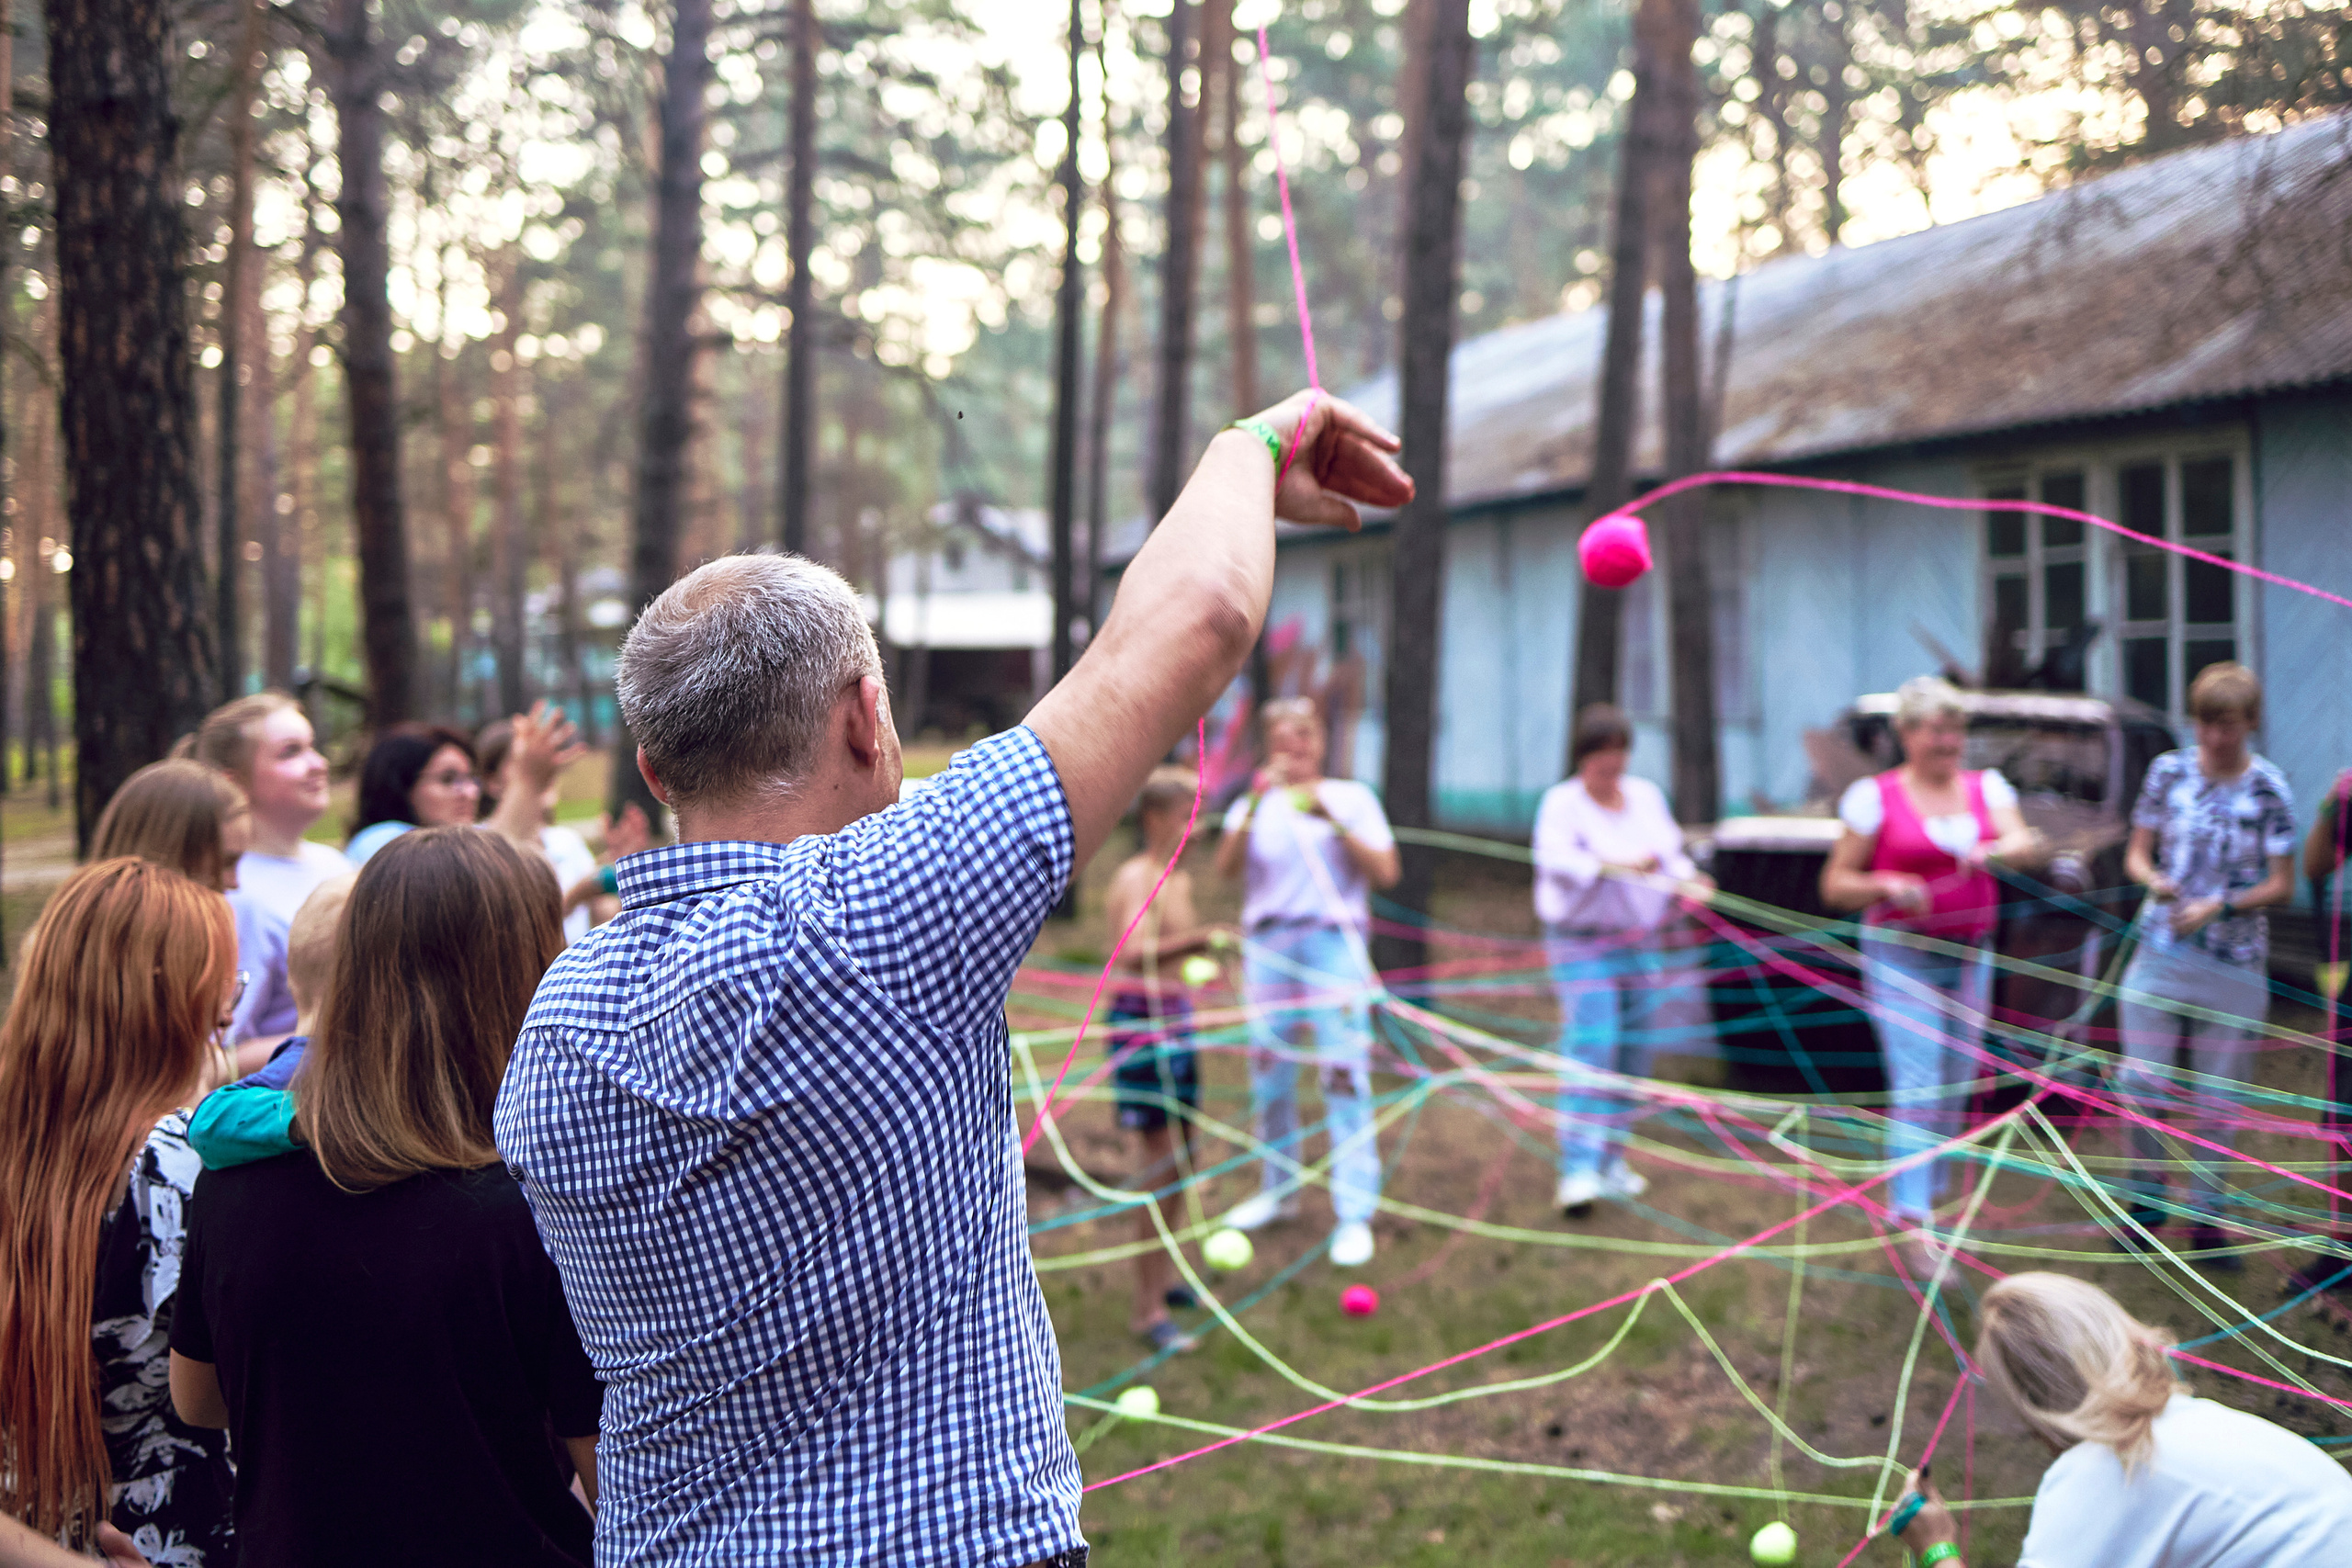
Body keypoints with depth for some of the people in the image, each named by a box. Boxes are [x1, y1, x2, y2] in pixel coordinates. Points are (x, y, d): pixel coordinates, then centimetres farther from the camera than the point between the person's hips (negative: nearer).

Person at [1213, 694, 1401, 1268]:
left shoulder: (1352, 798, 9)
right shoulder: (1255, 805, 14)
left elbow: (1386, 872, -2)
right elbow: (1227, 868, -5)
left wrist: (1334, 822, -12)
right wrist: (1255, 804, -15)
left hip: (1334, 943, -3)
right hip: (1267, 945, 3)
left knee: (1345, 1074, -11)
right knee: (1269, 1070, 7)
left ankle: (1355, 1214, -10)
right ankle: (1279, 1189, 26)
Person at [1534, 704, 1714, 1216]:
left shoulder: (1646, 796, 10)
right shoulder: (1562, 802, -9)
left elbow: (1671, 853, 15)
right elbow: (1555, 857, -26)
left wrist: (1687, 880, -7)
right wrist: (1613, 866, -39)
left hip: (1638, 942, 7)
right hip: (1582, 943, -6)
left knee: (1630, 1054, 9)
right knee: (1592, 1046, -18)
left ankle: (1610, 1161, 21)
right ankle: (1577, 1173, -21)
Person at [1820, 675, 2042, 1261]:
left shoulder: (1987, 787, 8)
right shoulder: (1875, 797, -3)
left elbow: (2029, 847, -7)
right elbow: (1835, 884, -1)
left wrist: (1994, 850, -29)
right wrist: (1888, 886, -20)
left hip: (1970, 954, 5)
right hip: (1901, 954, -5)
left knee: (1954, 1087, 10)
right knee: (1916, 1088, -14)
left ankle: (1925, 1198, 25)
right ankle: (1913, 1223, -17)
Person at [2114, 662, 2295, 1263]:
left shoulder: (2269, 790, -3)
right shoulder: (2169, 771, 3)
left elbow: (2281, 885, -2)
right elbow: (2136, 853, 8)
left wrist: (2219, 906, -16)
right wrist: (2154, 880, -15)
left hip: (2235, 963, -1)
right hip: (2160, 950, 1)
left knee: (2216, 1095, 5)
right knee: (2140, 1081, -3)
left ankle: (2205, 1218, 19)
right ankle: (2147, 1198, 18)